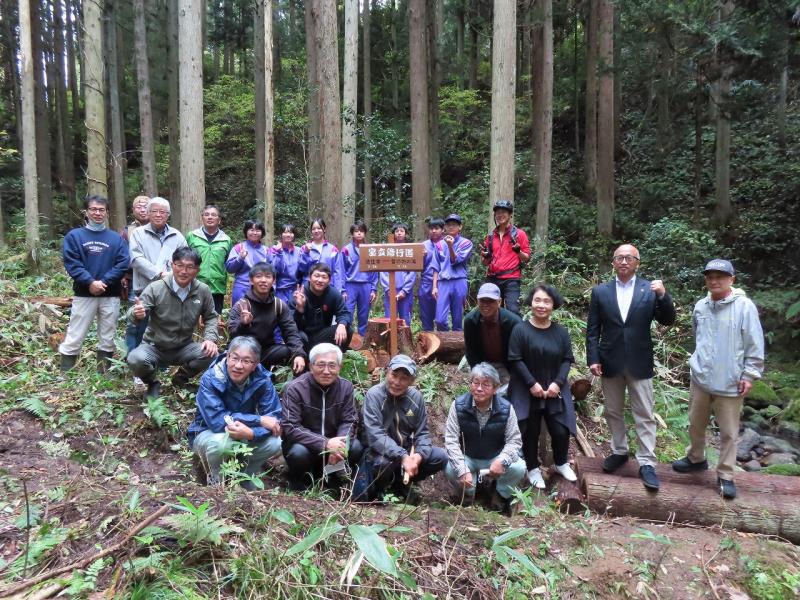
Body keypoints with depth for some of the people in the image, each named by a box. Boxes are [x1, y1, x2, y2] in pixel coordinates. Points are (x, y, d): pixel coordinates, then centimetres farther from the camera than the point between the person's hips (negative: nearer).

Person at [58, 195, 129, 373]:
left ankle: (103, 375, 18)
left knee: (107, 339, 8)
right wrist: (90, 282, -17)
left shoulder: (116, 238, 7)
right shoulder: (74, 236, 5)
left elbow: (123, 263, -3)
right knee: (73, 339, 0)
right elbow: (71, 263, -5)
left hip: (111, 295, 2)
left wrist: (105, 282, -15)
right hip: (83, 294, -1)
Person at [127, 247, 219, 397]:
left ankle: (180, 379, 9)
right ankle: (152, 383, 6)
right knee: (136, 360, -32)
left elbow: (210, 317, 3)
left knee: (210, 354, -24)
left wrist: (210, 338, -15)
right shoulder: (156, 288, -16)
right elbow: (132, 313, -18)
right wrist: (137, 314, -44)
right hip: (154, 347, -2)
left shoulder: (203, 291, -9)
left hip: (184, 348, 2)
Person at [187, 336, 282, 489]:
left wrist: (250, 433, -42)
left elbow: (274, 418, -20)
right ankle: (215, 481, -4)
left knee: (274, 443, -23)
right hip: (206, 434, -3)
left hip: (244, 437, 3)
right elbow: (216, 420, -34)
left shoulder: (262, 379, -18)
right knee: (220, 442, -37)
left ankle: (246, 478, 7)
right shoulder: (210, 379, -26)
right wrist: (259, 420, -35)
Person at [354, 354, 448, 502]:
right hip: (378, 452, -5)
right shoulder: (374, 395, -18)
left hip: (406, 450, 5)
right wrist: (403, 457, -37)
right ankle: (375, 489, -2)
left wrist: (419, 454, -21)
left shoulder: (416, 397, -4)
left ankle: (401, 483, 8)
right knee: (385, 461, -38)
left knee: (440, 457, -11)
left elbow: (422, 433, 0)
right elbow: (375, 436, -27)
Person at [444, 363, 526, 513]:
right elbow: (451, 440, -19)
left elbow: (514, 440, -12)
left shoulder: (506, 408, -16)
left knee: (519, 468, -27)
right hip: (467, 458, 0)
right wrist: (463, 470, -32)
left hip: (495, 459, 1)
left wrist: (502, 461, -33)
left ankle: (503, 495, 8)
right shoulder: (458, 405, -18)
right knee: (450, 468, -31)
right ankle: (467, 493, 5)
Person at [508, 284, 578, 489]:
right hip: (527, 391, -2)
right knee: (530, 432, 6)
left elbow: (567, 359, 2)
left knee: (561, 430, 3)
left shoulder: (561, 332, 3)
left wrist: (558, 383, -11)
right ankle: (533, 469, 27)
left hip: (554, 391, 3)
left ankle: (561, 464, 30)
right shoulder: (520, 330, -9)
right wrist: (532, 383, -16)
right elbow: (515, 360, -11)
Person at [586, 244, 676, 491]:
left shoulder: (650, 289, -1)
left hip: (639, 362, -1)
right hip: (610, 362, 2)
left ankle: (647, 463, 11)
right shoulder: (600, 291, 1)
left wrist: (663, 295, -22)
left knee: (644, 415, 3)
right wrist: (593, 359, -5)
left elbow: (667, 321, -6)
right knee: (613, 412, 14)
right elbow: (592, 329, 2)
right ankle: (619, 452, 31)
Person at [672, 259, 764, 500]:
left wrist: (749, 375, -10)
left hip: (730, 382, -5)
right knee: (696, 424, 18)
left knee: (728, 432, 6)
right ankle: (696, 459, 39)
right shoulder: (700, 306, 2)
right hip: (700, 378, 5)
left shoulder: (744, 306, -12)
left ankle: (725, 475, 20)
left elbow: (755, 345, -9)